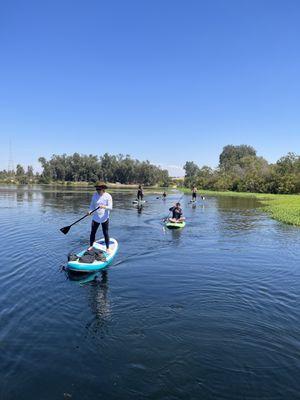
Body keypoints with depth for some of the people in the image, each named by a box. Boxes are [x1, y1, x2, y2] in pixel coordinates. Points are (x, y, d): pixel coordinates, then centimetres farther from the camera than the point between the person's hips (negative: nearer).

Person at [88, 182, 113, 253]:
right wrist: (90, 211, -12)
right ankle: (91, 246, 27)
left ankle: (107, 248, 18)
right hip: (95, 218, 3)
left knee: (106, 233, 4)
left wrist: (104, 207, -32)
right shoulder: (94, 195, 3)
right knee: (92, 232, 8)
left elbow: (110, 207, -13)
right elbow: (92, 205, 7)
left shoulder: (108, 196, -8)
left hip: (104, 218, -3)